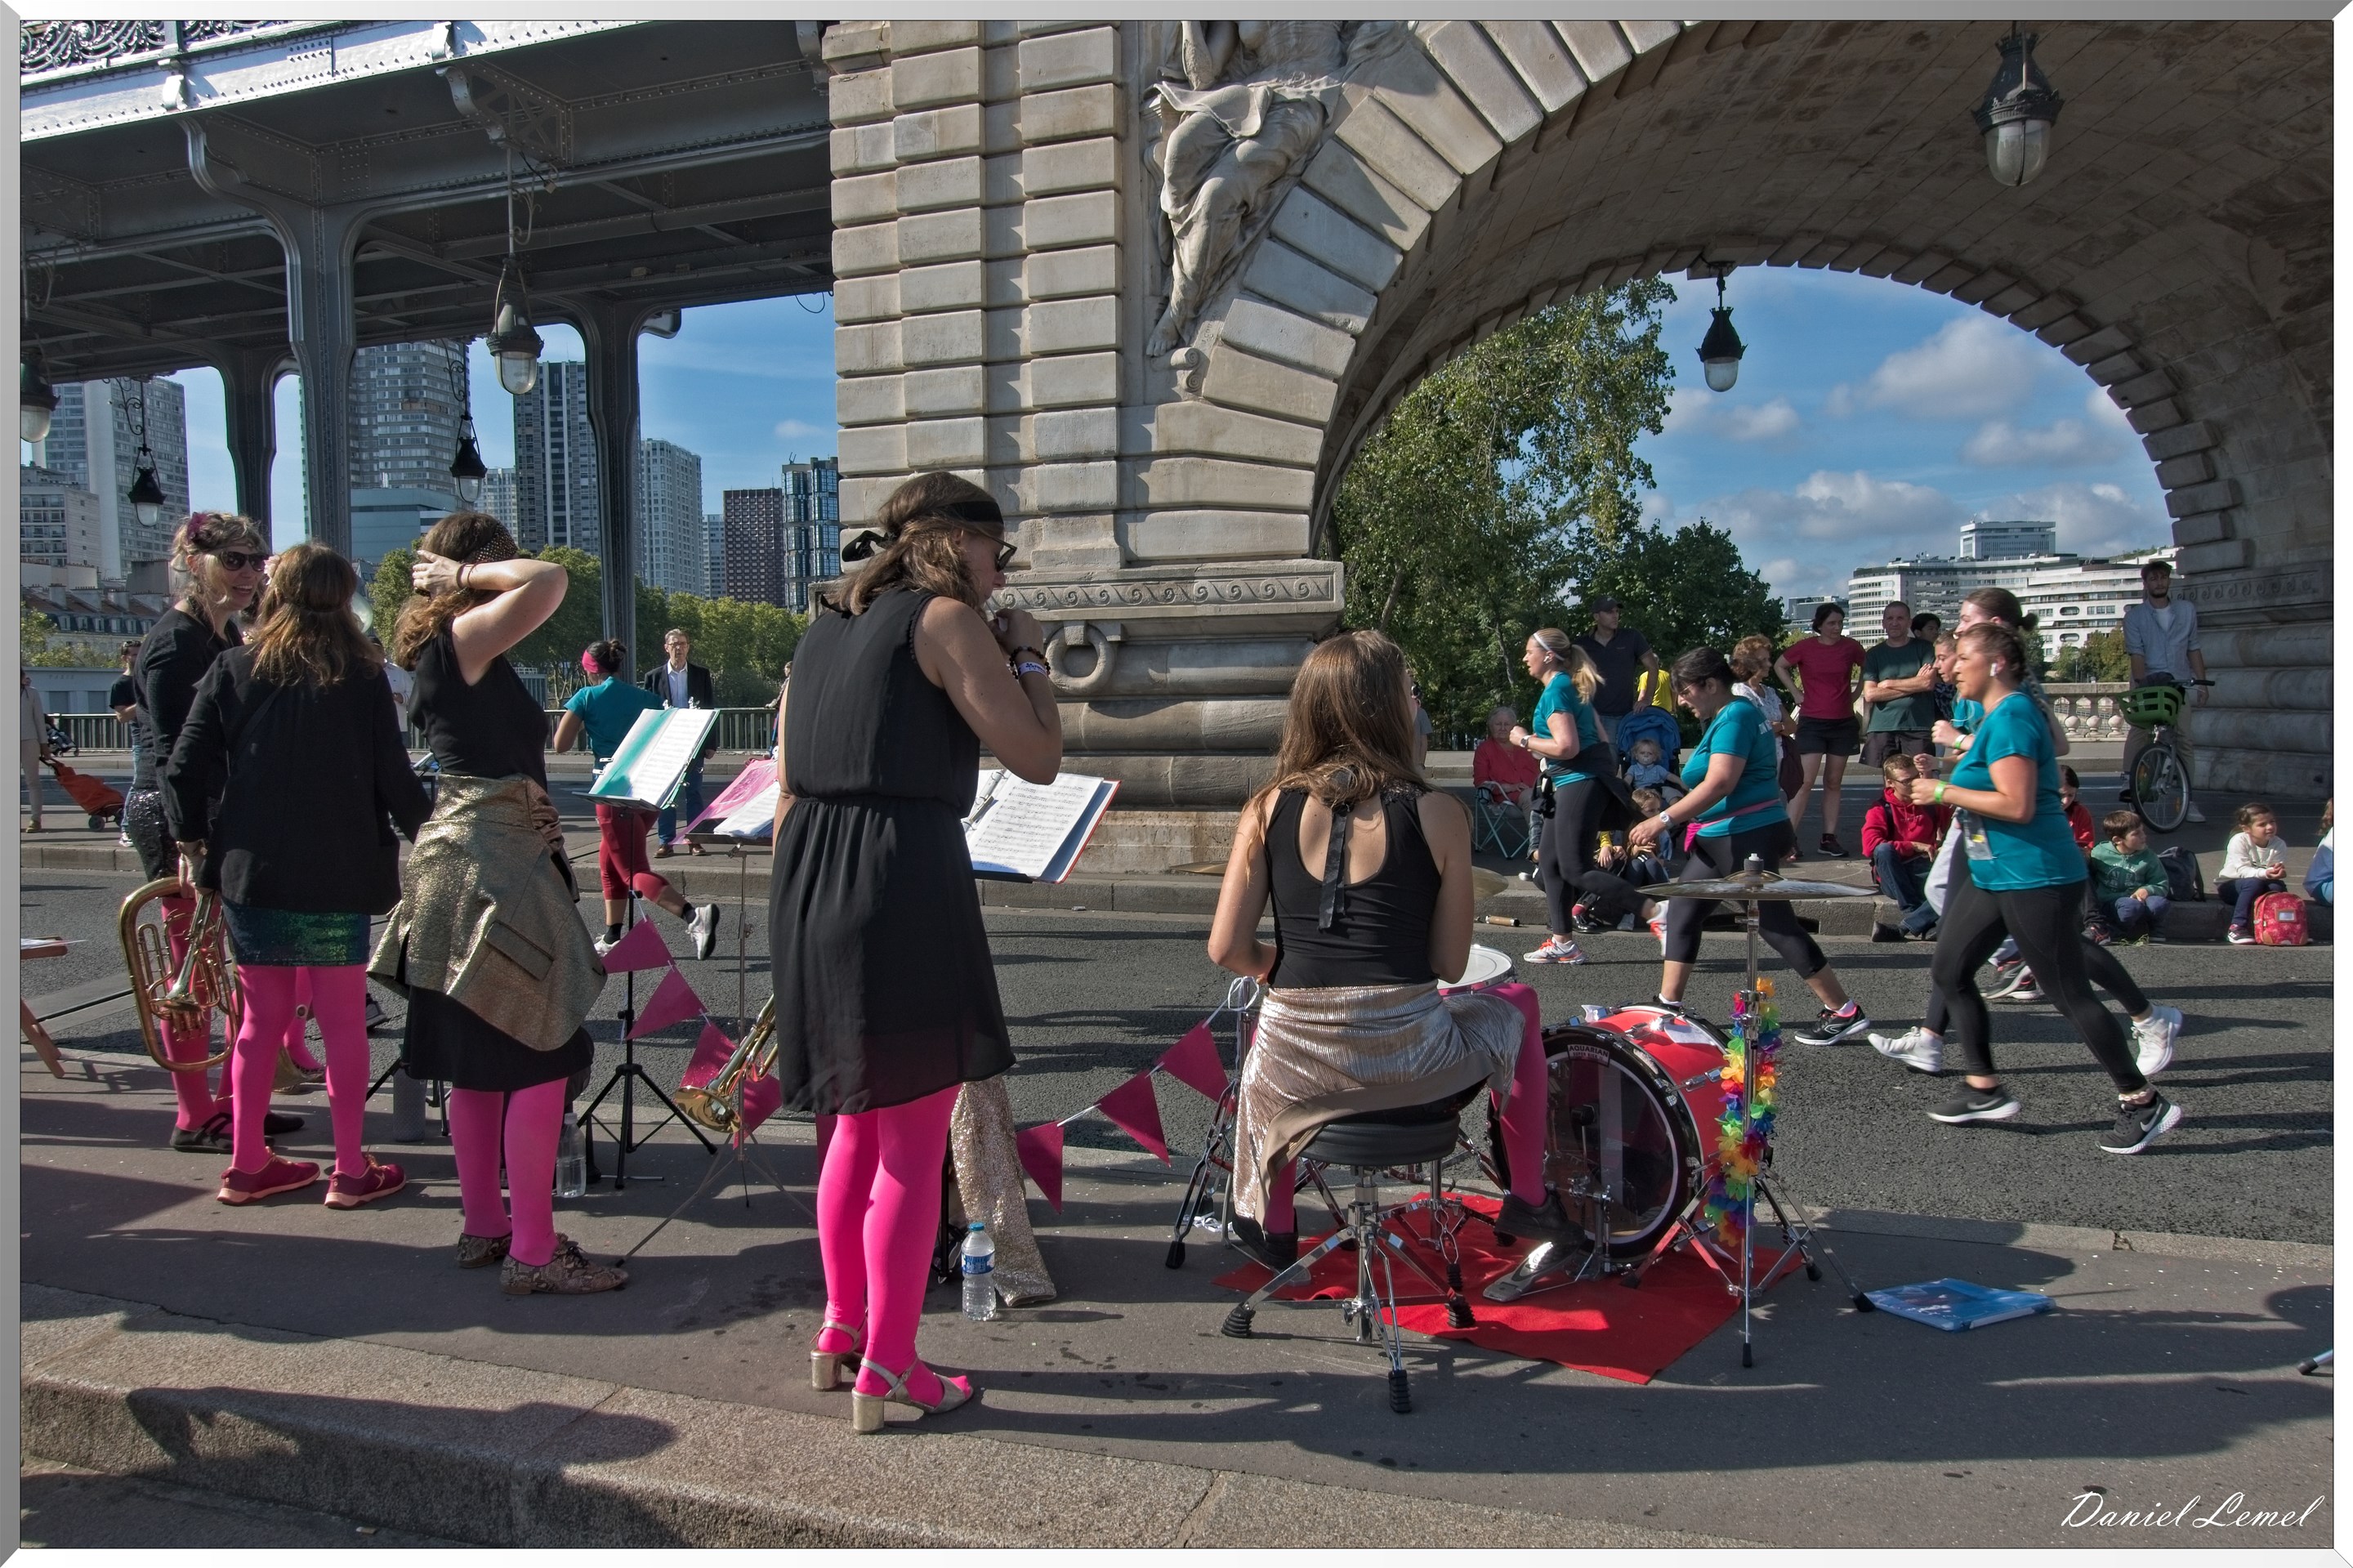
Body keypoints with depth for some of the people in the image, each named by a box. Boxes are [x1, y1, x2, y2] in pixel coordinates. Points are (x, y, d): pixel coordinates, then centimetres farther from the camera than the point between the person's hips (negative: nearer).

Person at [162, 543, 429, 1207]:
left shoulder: (232, 670, 1)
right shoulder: (361, 679, -7)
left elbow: (184, 771, -1)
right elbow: (395, 781, -5)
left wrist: (193, 842, 12)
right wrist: (423, 832, 12)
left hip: (249, 876, 3)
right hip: (337, 879, -3)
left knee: (261, 1017, 14)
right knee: (343, 1023, 5)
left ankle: (246, 1165, 22)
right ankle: (351, 1171, 11)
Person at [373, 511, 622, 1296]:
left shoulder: (443, 652, 15)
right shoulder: (463, 639, -12)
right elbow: (549, 580, -26)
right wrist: (467, 574, -15)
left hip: (462, 867, 10)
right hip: (493, 866, -10)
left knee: (479, 1060, 15)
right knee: (541, 1060, -6)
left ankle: (484, 1225, 24)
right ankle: (532, 1251, -2)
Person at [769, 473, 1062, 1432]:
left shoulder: (824, 629, 18)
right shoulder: (946, 618, -4)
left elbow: (790, 792, 18)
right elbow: (1038, 757, -9)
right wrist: (1027, 656, 6)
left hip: (807, 884, 8)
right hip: (904, 880, -8)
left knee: (861, 1121, 21)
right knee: (914, 1143, 3)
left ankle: (843, 1331, 32)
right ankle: (887, 1372, 11)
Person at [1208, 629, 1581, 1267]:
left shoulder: (1268, 808, 0)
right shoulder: (1437, 814, -5)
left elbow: (1227, 949, -2)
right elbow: (1450, 963, 0)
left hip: (1296, 1068, 2)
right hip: (1407, 1059, -2)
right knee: (1518, 1004, 30)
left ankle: (1270, 1228, 47)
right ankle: (1528, 1201, 38)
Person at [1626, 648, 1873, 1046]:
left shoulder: (1735, 716, -15)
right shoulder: (1731, 714, 15)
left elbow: (1720, 783, -26)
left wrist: (1662, 820, -26)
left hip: (1748, 835, -11)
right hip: (1721, 839, 11)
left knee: (1776, 924, -6)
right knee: (1682, 910, 11)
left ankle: (1844, 1013, 1)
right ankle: (1669, 1005, 16)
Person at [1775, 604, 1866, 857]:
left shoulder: (1851, 647, 2)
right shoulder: (1805, 647, -4)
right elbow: (1779, 666, 11)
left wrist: (1854, 694, 8)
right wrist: (1797, 693, 3)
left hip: (1843, 723, 3)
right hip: (1812, 722, -3)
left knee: (1833, 783, 9)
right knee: (1805, 782, -11)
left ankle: (1829, 838, 14)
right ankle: (1789, 839, -10)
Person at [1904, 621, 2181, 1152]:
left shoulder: (2009, 718, -18)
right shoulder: (2003, 714, 13)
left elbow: (2018, 806, -26)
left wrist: (1943, 792, -18)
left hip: (2036, 879, -11)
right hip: (1994, 875, 11)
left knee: (2070, 993, -2)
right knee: (1948, 971, 10)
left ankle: (2143, 1103, 11)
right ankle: (1983, 1088, 18)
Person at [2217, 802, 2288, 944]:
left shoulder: (2278, 845, -5)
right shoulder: (2238, 841, -17)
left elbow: (2279, 872, -10)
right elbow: (2243, 871, -25)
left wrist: (2278, 871, -36)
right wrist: (2265, 873, -43)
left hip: (2259, 885, 4)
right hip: (2229, 885, -4)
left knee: (2278, 886, -27)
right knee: (2254, 883, -36)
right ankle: (2237, 927, -34)